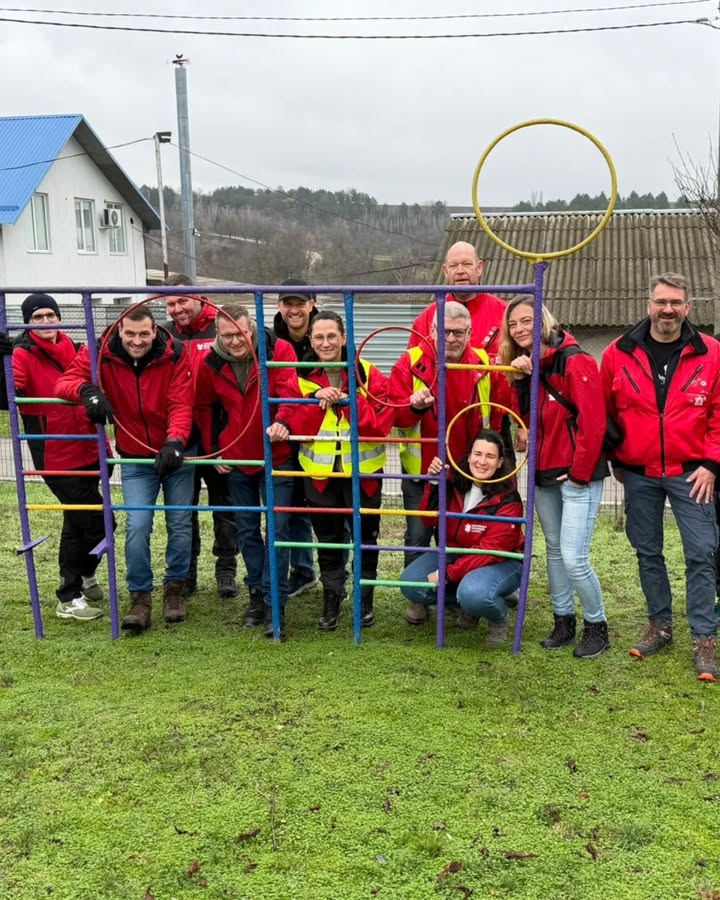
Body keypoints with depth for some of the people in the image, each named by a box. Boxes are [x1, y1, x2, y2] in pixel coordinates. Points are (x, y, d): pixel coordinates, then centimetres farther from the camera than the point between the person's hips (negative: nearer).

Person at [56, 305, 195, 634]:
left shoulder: (175, 354, -16)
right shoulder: (101, 354, -12)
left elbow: (181, 405, -22)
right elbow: (65, 381, -18)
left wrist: (174, 443, -38)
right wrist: (87, 389, -41)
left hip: (174, 453, 0)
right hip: (135, 459, 0)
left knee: (180, 524, 6)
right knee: (137, 526, -9)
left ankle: (175, 589, 26)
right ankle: (140, 597, 6)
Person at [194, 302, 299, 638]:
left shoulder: (279, 350, -15)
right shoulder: (210, 363, -5)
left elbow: (290, 394, -24)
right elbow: (204, 407, 11)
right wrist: (213, 449, 9)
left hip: (276, 457, -3)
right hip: (236, 459, 4)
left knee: (277, 529, -4)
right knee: (247, 529, 13)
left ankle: (274, 604, 4)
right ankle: (257, 592, 28)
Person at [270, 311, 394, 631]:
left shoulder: (368, 374, -8)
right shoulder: (302, 376, 0)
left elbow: (381, 424, -15)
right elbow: (292, 424, -6)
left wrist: (347, 400, -25)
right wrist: (316, 400, -21)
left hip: (362, 471, -1)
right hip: (320, 471, 2)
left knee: (365, 536, 12)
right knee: (327, 539, 12)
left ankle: (365, 600, 29)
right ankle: (331, 601, 26)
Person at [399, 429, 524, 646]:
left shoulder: (507, 500, -21)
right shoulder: (456, 484, -6)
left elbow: (490, 550, -24)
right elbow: (430, 519, -5)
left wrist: (448, 574, -29)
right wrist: (434, 484, -21)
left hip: (500, 562, -6)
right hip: (456, 553, 6)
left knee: (473, 594, -37)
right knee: (410, 584, -14)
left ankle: (499, 620, -1)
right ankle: (466, 604, 10)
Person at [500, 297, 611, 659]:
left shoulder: (574, 361, -13)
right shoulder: (524, 367, 11)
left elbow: (592, 422, -17)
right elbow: (523, 421, 4)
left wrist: (580, 472, -15)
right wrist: (518, 379, -9)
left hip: (577, 474, -8)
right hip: (543, 474, 8)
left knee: (574, 557, -10)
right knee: (554, 551, 14)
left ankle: (596, 626, 10)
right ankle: (563, 620, 27)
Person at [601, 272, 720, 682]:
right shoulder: (619, 354, -1)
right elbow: (604, 412, 7)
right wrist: (615, 461, 8)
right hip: (638, 475, 2)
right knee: (647, 552, 11)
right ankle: (660, 626, 27)